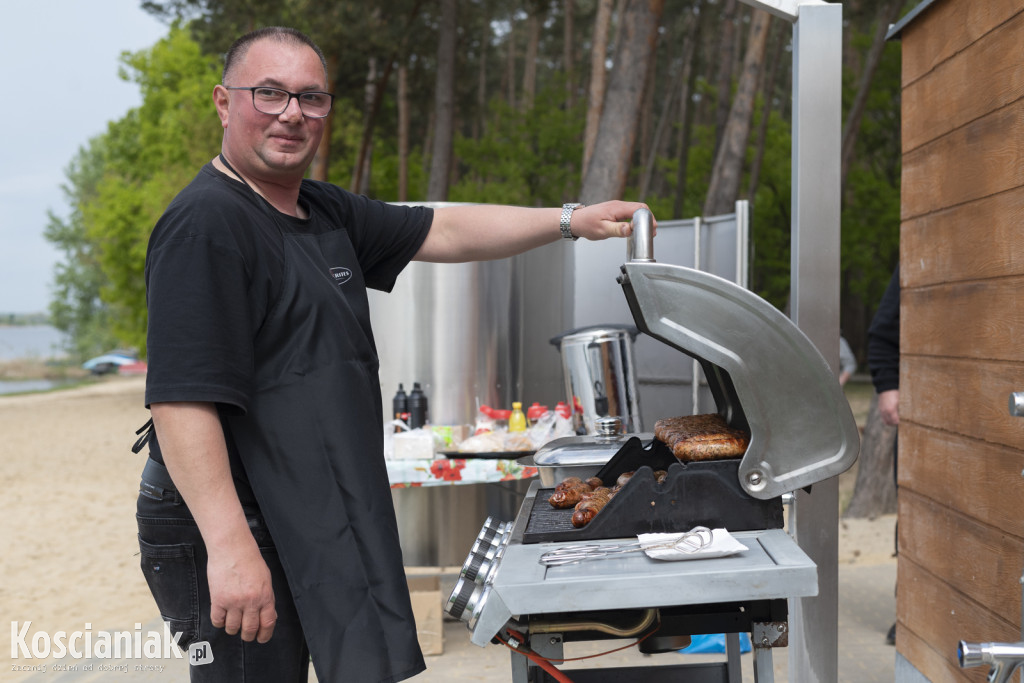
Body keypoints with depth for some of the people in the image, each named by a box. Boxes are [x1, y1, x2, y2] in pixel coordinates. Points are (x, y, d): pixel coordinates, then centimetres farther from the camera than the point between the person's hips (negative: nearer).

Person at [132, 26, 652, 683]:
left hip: (317, 523, 9)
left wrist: (569, 220, 12)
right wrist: (229, 546, -29)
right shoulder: (206, 223, -17)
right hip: (232, 532, -9)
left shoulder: (327, 212, 13)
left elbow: (443, 232, 20)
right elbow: (180, 397, -24)